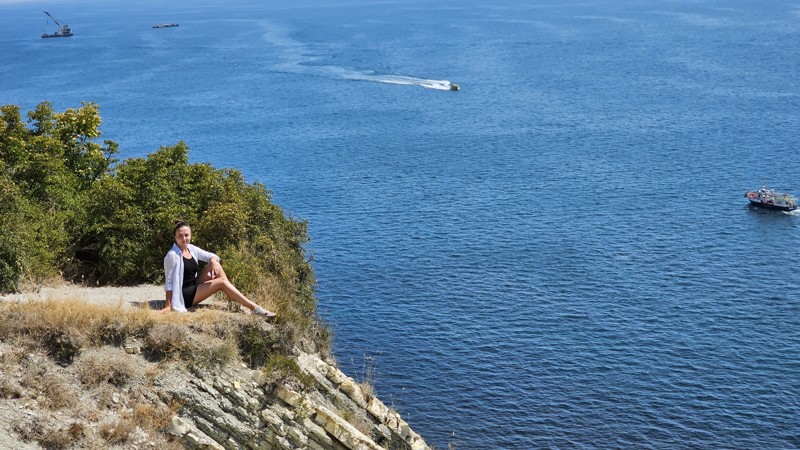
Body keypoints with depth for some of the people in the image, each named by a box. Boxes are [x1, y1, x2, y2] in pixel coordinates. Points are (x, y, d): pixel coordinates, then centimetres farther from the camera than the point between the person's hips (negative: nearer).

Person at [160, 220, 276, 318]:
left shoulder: (191, 249, 4)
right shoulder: (172, 255, -18)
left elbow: (211, 256, 8)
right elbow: (169, 281, -17)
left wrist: (213, 261, -18)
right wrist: (169, 306, -20)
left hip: (194, 286, 8)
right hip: (184, 295, -8)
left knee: (214, 264, -8)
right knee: (222, 282, -19)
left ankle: (236, 301, -13)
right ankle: (254, 308, -22)